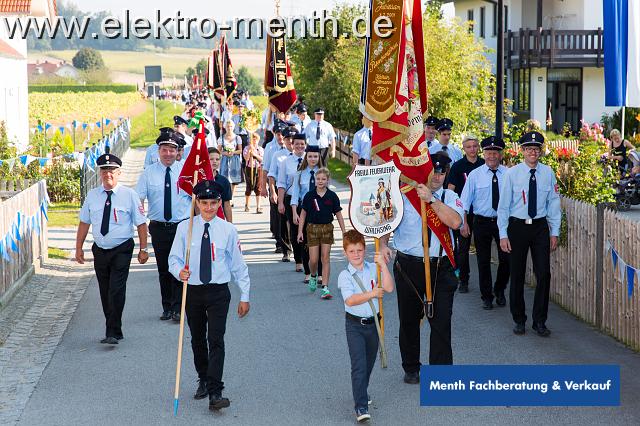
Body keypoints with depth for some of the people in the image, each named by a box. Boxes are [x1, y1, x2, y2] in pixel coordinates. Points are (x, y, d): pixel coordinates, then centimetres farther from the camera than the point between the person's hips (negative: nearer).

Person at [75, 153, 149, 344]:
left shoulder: (129, 195, -6)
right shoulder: (92, 195, 3)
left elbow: (141, 223, -4)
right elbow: (84, 222, 9)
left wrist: (143, 249, -7)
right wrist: (79, 248, 6)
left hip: (122, 251, -4)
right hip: (100, 250, 4)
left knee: (116, 291, -13)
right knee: (105, 292, 11)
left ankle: (113, 333, -8)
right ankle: (113, 330, 23)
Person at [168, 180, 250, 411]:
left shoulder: (227, 230, -3)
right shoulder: (185, 228, -2)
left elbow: (238, 264, 2)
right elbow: (174, 257, 2)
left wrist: (244, 296, 4)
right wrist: (179, 271, -21)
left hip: (218, 292, -2)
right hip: (193, 291, 2)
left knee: (216, 340, -11)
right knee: (197, 340, 15)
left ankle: (215, 393, -13)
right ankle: (203, 381, 35)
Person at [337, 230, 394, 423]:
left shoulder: (373, 269, 0)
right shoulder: (345, 276, -9)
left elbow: (389, 288, -13)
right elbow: (350, 300, -21)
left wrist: (383, 265, -19)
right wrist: (372, 294, -23)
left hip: (372, 323, 4)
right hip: (355, 325, -4)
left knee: (369, 363, 19)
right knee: (359, 365, -13)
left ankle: (361, 393, 43)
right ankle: (361, 407, -15)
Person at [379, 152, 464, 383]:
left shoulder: (450, 197, 5)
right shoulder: (404, 195, 2)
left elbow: (455, 221, -15)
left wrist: (431, 200, -21)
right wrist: (382, 244, -17)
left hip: (441, 268, 0)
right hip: (409, 266, 0)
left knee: (441, 322, -3)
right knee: (409, 320, 12)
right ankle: (411, 368, 28)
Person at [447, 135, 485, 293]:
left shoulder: (484, 165, 4)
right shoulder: (458, 166, -3)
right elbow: (450, 188, -2)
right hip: (464, 212, -2)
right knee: (463, 247, 0)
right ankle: (463, 281, 8)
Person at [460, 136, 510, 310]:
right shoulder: (475, 175, -1)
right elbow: (465, 201, -1)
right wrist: (464, 223, -7)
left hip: (503, 221, 0)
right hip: (482, 222, 0)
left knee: (506, 259, 2)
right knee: (483, 261, 7)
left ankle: (499, 291, 26)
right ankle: (486, 296, 20)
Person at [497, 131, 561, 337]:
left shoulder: (548, 173, 2)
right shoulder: (511, 173, -4)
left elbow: (554, 203, 6)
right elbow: (503, 205, -2)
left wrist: (554, 232, 3)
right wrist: (503, 234, -6)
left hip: (541, 227, 1)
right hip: (517, 226, -1)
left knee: (544, 274, -3)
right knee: (517, 275, 6)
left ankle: (540, 321, 9)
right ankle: (519, 320, 19)